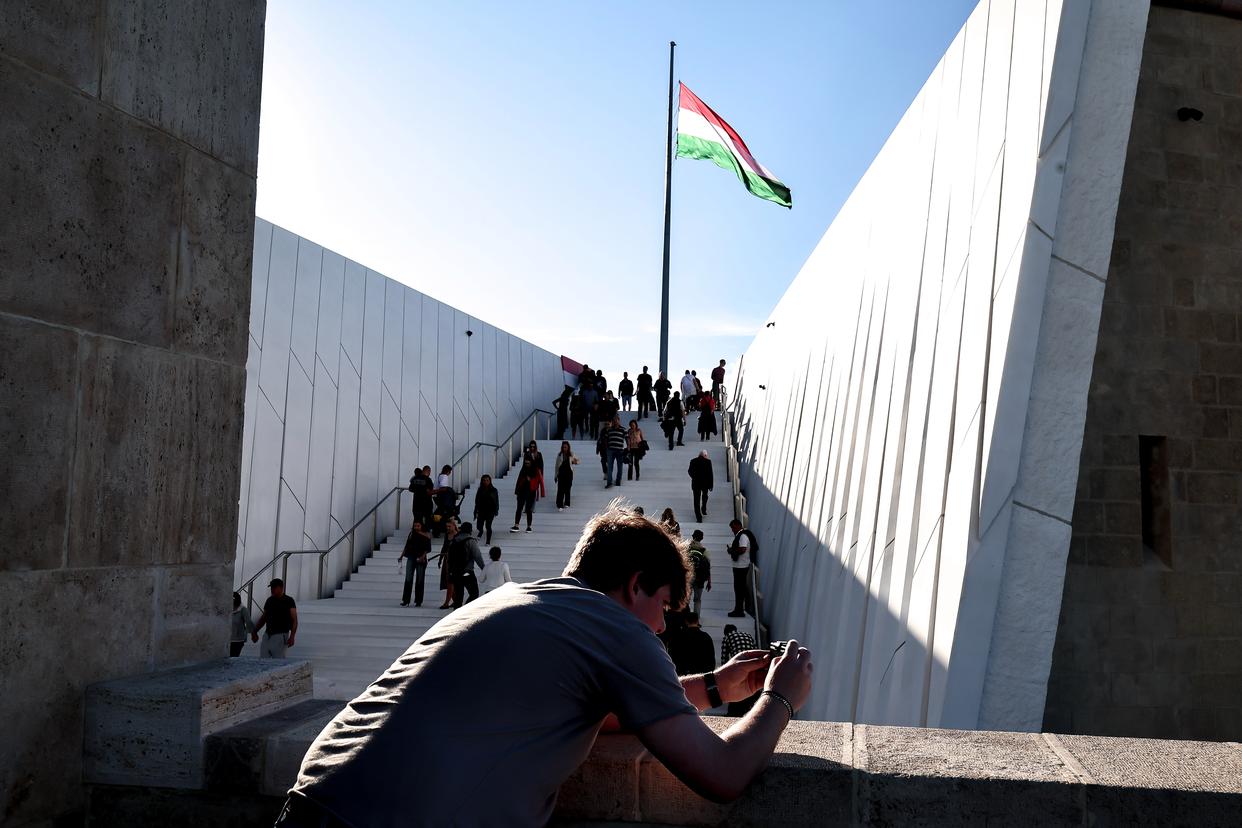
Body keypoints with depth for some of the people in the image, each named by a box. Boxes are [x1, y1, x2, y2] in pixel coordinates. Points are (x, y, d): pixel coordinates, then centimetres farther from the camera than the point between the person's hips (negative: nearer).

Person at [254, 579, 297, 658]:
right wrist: (254, 631, 12)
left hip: (280, 636, -6)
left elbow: (294, 620, -7)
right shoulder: (269, 600, 15)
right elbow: (263, 618, 23)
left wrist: (292, 637, -17)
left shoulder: (289, 601, -3)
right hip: (267, 635, 6)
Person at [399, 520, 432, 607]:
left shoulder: (426, 536, 1)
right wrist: (401, 556, 10)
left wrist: (423, 556, -18)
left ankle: (418, 601, 8)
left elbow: (428, 549, -4)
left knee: (420, 580, 2)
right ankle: (405, 600, -6)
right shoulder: (411, 534, 11)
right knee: (408, 579, -6)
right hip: (411, 558, 2)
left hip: (421, 560, -2)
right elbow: (407, 546, 16)